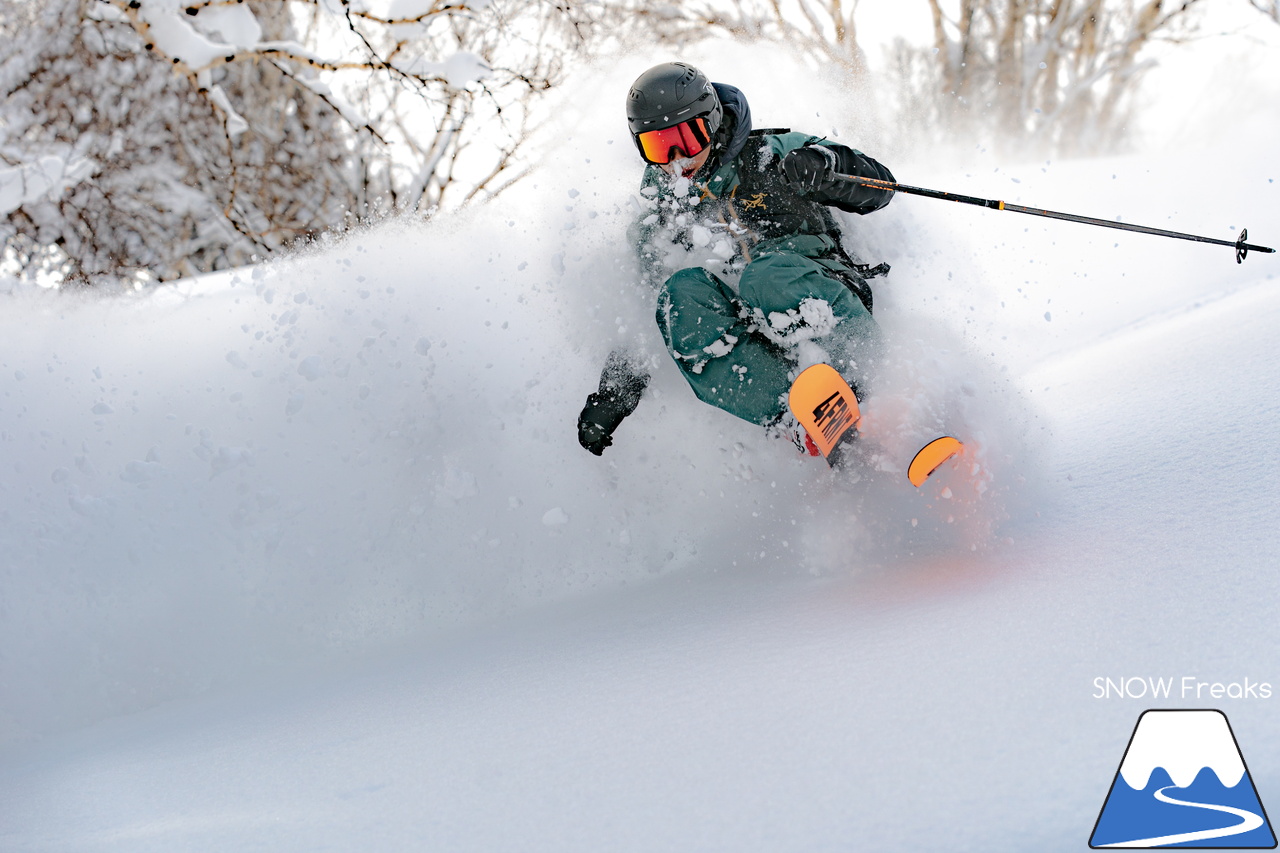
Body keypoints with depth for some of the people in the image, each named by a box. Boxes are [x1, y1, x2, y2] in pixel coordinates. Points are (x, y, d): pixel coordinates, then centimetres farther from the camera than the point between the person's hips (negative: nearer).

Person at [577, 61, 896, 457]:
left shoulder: (770, 154, 9)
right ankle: (792, 417, -47)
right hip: (740, 330, 3)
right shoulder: (660, 209, 19)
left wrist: (823, 164, -13)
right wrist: (620, 379, 2)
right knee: (682, 289, -27)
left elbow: (877, 187, 6)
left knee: (764, 272, -34)